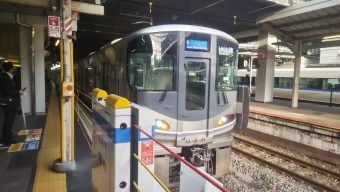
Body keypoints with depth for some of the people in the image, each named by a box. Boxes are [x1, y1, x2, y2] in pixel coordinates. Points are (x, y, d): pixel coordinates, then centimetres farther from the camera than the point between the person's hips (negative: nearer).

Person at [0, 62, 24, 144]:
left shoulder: (7, 77, 12)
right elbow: (7, 91, -24)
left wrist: (17, 91, 3)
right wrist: (18, 92, -15)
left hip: (10, 102, 10)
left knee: (9, 120, 15)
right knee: (9, 121, -2)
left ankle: (8, 137, 24)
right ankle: (7, 138, 7)